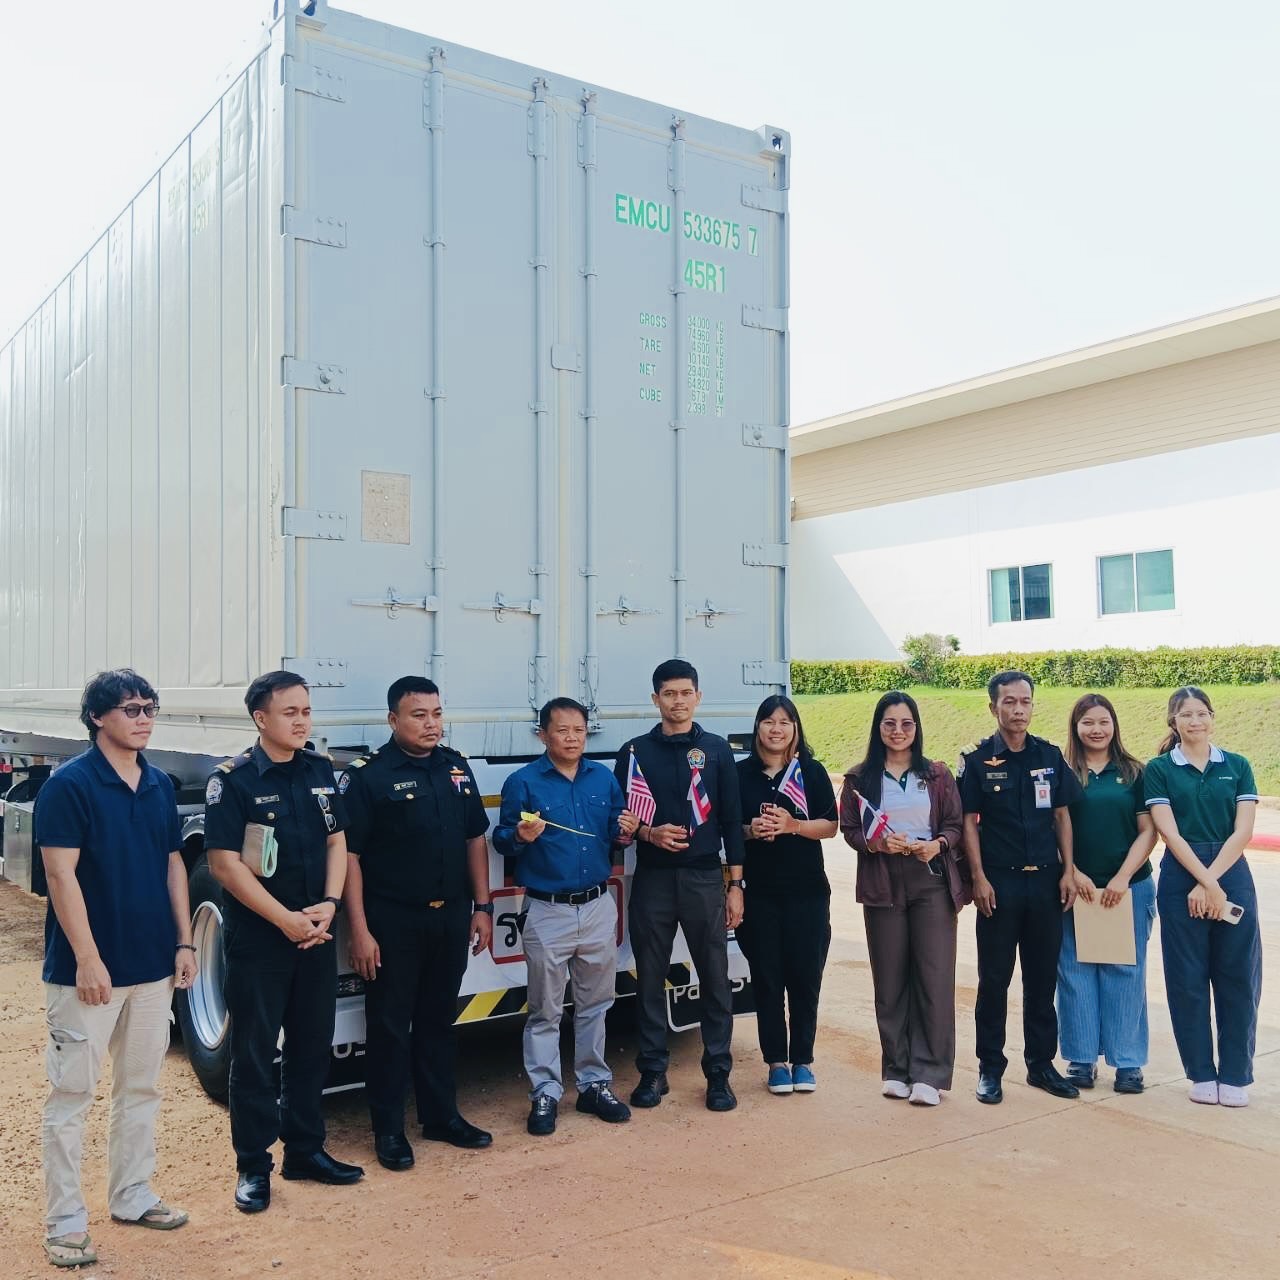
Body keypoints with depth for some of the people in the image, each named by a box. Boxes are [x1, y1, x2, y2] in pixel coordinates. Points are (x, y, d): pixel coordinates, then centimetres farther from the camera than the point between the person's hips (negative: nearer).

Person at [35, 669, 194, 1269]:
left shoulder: (160, 785, 7)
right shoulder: (69, 784, -12)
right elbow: (61, 874, -16)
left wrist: (184, 942, 8)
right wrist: (87, 959, -20)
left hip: (152, 965, 6)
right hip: (88, 968, -6)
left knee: (141, 1088, 16)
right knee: (70, 1095, 4)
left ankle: (133, 1196, 29)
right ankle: (65, 1222, 14)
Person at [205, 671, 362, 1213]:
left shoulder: (320, 771, 5)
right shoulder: (233, 780, -12)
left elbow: (336, 842, 9)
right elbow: (225, 864, -14)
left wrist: (328, 905, -7)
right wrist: (285, 920, -17)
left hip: (316, 933, 5)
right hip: (256, 939, -5)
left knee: (312, 1045, 14)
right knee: (255, 1052, 5)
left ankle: (305, 1149, 28)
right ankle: (253, 1166, 17)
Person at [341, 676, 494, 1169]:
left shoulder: (457, 767, 7)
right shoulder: (368, 775, -11)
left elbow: (475, 838, 12)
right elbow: (349, 855, -13)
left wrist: (481, 907, 8)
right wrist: (360, 929, -16)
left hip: (451, 916, 5)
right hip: (392, 921, -5)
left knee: (439, 1019, 17)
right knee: (390, 1026, 6)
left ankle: (441, 1115, 29)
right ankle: (388, 1129, 19)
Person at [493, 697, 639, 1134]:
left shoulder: (604, 778, 6)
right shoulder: (523, 782, -6)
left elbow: (615, 836, 11)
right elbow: (501, 840, -6)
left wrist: (624, 834, -11)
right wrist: (521, 836, -26)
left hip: (599, 907, 4)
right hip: (548, 912, -4)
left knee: (594, 1004, 14)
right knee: (545, 1011, 4)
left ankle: (594, 1084, 27)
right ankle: (545, 1093, 15)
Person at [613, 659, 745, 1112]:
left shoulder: (716, 750, 5)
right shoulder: (635, 752, 5)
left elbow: (731, 821, 4)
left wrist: (735, 885, 0)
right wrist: (650, 833, -14)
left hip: (704, 878, 0)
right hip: (652, 880, 1)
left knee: (715, 978, 3)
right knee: (650, 980, 7)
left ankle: (718, 1074, 14)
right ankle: (652, 1072, 19)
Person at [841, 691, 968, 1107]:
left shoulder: (937, 774, 7)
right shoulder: (859, 778, 7)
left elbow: (956, 824, 6)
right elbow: (849, 829, 5)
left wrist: (938, 844, -14)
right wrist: (878, 842, -14)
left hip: (932, 881, 0)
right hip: (882, 885, 1)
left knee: (935, 977, -5)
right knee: (890, 979, 4)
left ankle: (929, 1073, 1)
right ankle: (896, 1069, 15)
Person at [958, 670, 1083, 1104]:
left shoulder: (1050, 756, 5)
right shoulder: (977, 760, -3)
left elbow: (1062, 816, 8)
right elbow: (969, 823, -4)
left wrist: (1069, 871, 1)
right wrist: (979, 879, -10)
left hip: (1046, 880, 3)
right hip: (999, 881, -3)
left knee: (1043, 977, 10)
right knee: (994, 978, 4)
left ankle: (1041, 1064, 23)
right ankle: (990, 1068, 14)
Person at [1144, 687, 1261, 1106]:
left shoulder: (1237, 766, 6)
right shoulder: (1160, 769, 2)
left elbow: (1243, 831, -2)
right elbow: (1169, 832, -6)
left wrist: (1211, 882, -11)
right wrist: (1205, 882, -15)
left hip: (1232, 877, 1)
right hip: (1181, 879, -1)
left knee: (1237, 978, 3)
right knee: (1188, 980, 4)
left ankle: (1235, 1075, 15)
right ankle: (1201, 1074, 15)